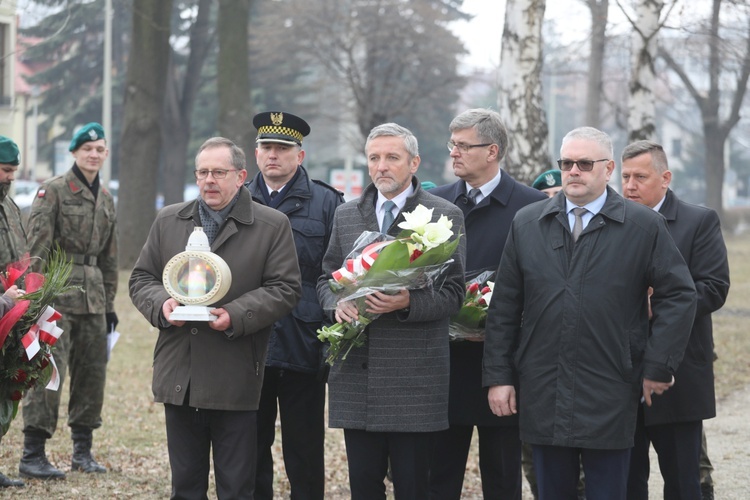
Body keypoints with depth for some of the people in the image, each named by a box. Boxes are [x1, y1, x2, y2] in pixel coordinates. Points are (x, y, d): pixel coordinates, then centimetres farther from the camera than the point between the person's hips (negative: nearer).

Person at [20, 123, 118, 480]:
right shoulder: (53, 190, -5)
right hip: (57, 293, -7)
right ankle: (32, 455, -7)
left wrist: (109, 304, 19)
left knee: (92, 370, 9)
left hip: (92, 297, 7)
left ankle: (83, 450, 20)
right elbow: (37, 246, -11)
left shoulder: (106, 199, 16)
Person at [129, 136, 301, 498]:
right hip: (178, 379, 4)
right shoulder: (168, 221, 12)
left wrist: (235, 315, -17)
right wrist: (162, 304, -8)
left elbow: (285, 288, -4)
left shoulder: (273, 226, 1)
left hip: (235, 383, -4)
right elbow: (141, 278, 14)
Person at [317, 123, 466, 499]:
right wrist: (337, 302, -4)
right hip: (356, 374, 4)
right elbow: (326, 279, 19)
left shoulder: (445, 216, 0)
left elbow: (453, 293, -3)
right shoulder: (346, 216, 14)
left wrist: (409, 303, -21)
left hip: (414, 376, -4)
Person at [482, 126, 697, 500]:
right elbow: (504, 307, 8)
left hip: (609, 398, -2)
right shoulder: (526, 224, 8)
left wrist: (658, 367, -4)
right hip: (542, 396, 3)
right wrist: (498, 376, 3)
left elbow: (679, 296, 1)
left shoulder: (644, 226, 0)